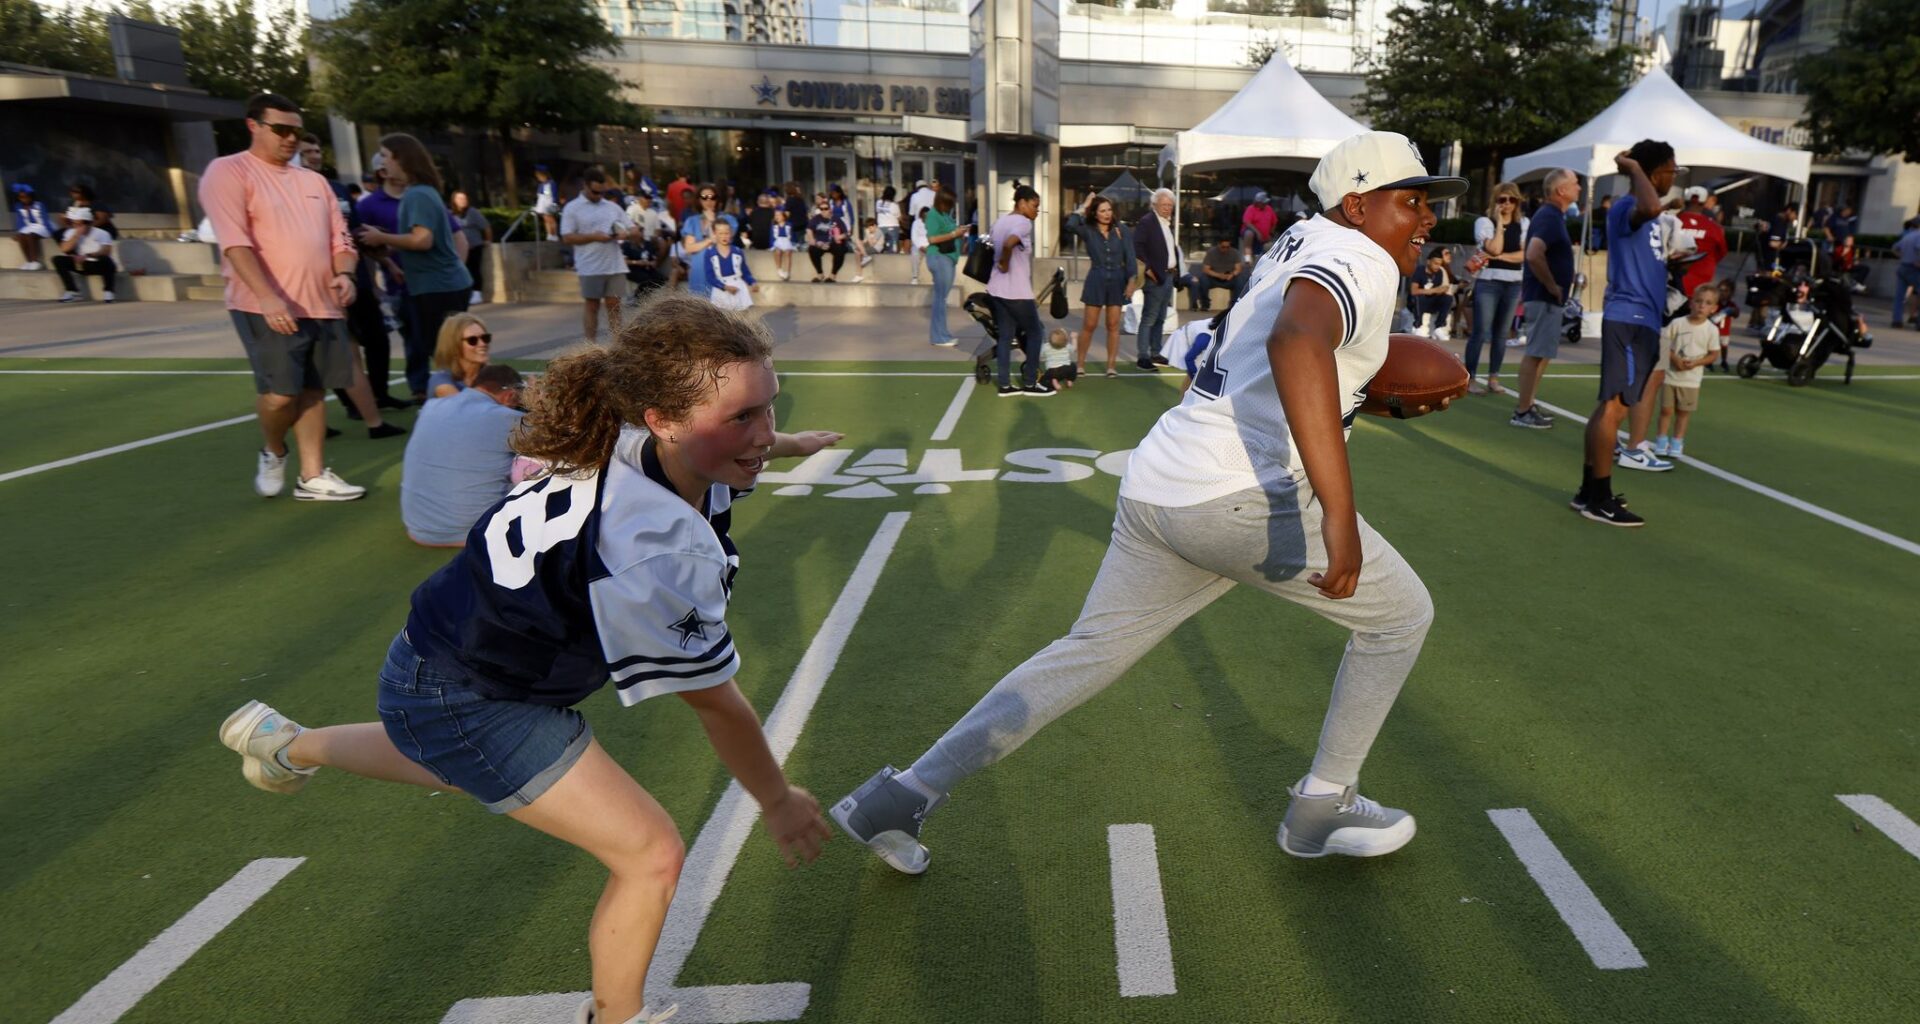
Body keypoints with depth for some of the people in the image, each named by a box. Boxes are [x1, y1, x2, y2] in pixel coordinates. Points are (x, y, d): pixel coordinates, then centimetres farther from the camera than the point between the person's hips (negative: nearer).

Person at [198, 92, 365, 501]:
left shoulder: (314, 181, 18)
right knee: (279, 392, -12)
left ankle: (313, 477, 15)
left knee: (313, 391, 8)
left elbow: (339, 237, 17)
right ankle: (272, 452, 18)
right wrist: (268, 297, -26)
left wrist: (344, 273, -5)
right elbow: (235, 242, -15)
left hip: (321, 306, 6)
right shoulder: (228, 172, -3)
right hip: (267, 307, -6)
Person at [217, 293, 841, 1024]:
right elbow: (715, 701, -28)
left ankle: (288, 745, 71)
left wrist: (783, 445, 25)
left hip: (464, 629, 9)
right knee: (651, 856, -5)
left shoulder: (653, 441, -21)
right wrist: (778, 801, -13)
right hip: (463, 702, -9)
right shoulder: (652, 557, -43)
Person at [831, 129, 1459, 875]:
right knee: (1401, 615, 14)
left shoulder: (1300, 242, 23)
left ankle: (901, 798, 15)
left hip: (1157, 485, 9)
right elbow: (1294, 341, -30)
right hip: (1245, 497, -9)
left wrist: (1367, 376, 34)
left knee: (1087, 655, 15)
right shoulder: (1362, 258, -6)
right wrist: (1338, 510, -37)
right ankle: (1323, 808, 25)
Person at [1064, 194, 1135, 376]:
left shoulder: (1121, 230, 0)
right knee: (1089, 325, 1)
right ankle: (1080, 364, 10)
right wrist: (1084, 207, -12)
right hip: (1096, 280, -1)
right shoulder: (1088, 230, -3)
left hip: (1117, 280, 1)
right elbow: (1070, 224, -24)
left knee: (1113, 325, 6)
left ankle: (1111, 366, 11)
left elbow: (1129, 257, -1)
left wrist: (1131, 281, -9)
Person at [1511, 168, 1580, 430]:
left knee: (1542, 352, 15)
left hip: (1547, 297, 10)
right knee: (1537, 353, -8)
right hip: (1545, 297, -10)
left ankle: (1528, 404, 22)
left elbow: (1541, 254, 26)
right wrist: (1552, 286, -21)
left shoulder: (1552, 215, 15)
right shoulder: (1550, 217, -17)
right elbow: (1534, 255, -30)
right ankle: (1522, 412, -5)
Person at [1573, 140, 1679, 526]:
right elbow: (1651, 207, -38)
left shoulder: (1643, 215, 20)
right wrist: (1634, 168, -23)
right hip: (1630, 319, -11)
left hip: (1640, 319, 11)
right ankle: (1599, 500, -8)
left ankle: (1589, 491, 16)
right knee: (1614, 406, -10)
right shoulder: (1627, 207, -11)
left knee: (1610, 406, 11)